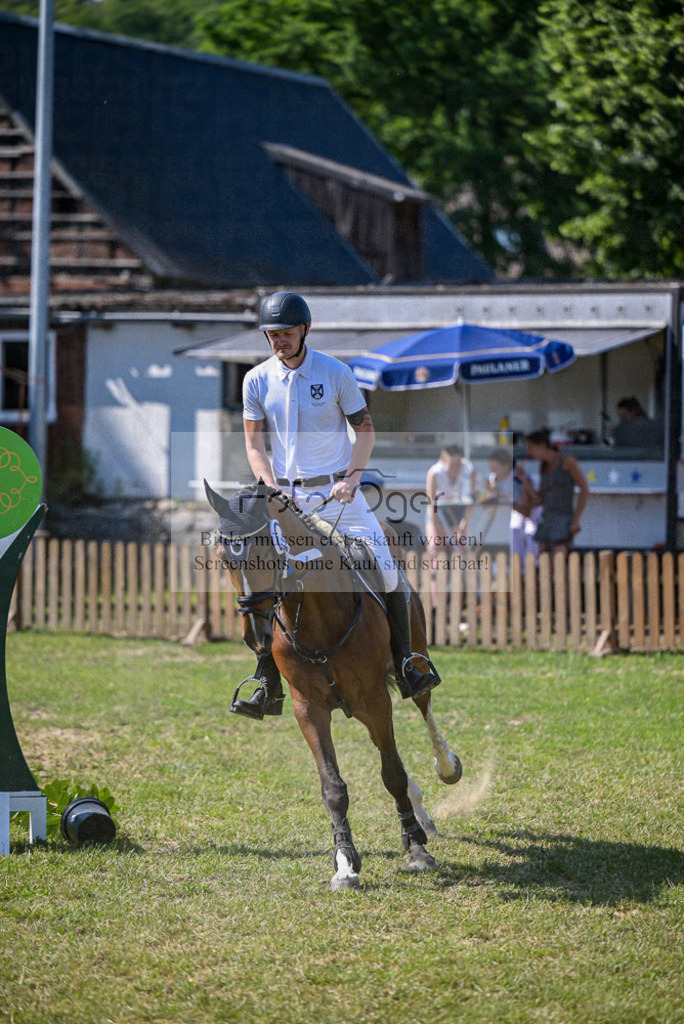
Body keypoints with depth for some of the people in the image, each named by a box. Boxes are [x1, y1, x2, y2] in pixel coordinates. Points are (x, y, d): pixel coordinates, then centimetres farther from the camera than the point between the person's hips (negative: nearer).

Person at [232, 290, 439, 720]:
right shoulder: (257, 381, 1)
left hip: (338, 491, -1)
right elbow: (255, 445, 3)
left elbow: (365, 428, 2)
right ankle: (268, 688, -4)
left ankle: (405, 668, 0)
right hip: (285, 496, 1)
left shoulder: (336, 373, -2)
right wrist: (272, 491, -12)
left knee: (385, 572, -11)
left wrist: (353, 477, -13)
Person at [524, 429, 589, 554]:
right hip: (547, 522, 8)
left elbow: (584, 489, -9)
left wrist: (577, 519, -17)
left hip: (563, 522, -8)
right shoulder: (543, 467, 15)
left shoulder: (568, 460, -7)